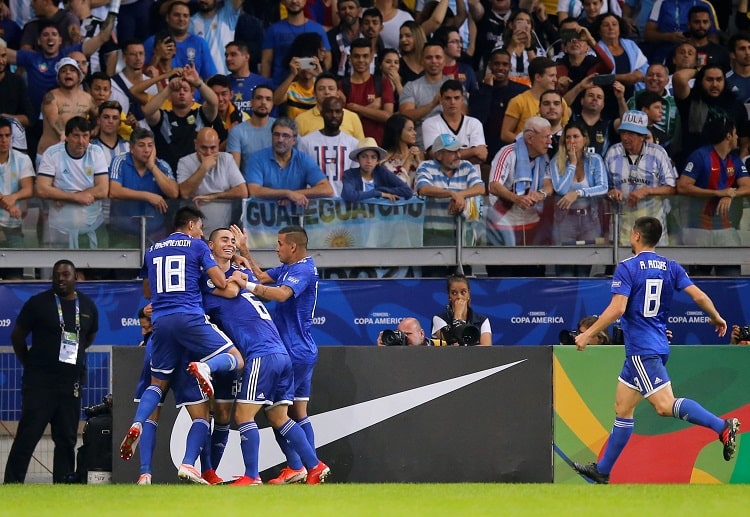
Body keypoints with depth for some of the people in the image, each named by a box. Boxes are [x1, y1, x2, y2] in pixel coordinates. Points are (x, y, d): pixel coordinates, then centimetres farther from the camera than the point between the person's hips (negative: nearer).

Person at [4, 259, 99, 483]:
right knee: (28, 433, -9)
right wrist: (29, 364, 7)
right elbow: (17, 336, 5)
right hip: (39, 381, -4)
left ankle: (63, 484, 10)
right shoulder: (38, 303, -2)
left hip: (72, 380, 4)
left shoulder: (88, 306, 10)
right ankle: (12, 482, -9)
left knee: (67, 437, 5)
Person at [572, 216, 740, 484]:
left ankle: (722, 426, -32)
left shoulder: (627, 268, -10)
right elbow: (698, 295, 3)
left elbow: (617, 309, -18)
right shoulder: (671, 267, 9)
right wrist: (717, 318, 20)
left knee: (665, 405, -17)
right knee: (623, 408, 14)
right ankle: (603, 470, 18)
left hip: (642, 349, -8)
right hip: (659, 345, 8)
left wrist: (588, 334, -11)